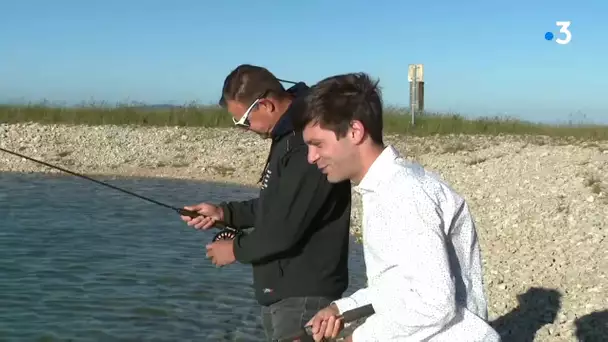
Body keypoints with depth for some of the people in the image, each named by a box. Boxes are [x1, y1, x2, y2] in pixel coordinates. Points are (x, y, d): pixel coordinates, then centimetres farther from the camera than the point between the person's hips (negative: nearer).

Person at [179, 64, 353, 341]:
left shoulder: (308, 141, -23)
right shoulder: (288, 135, 10)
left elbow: (286, 228, -25)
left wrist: (236, 249, -8)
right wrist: (224, 212, 9)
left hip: (303, 295, -10)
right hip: (282, 292, 10)